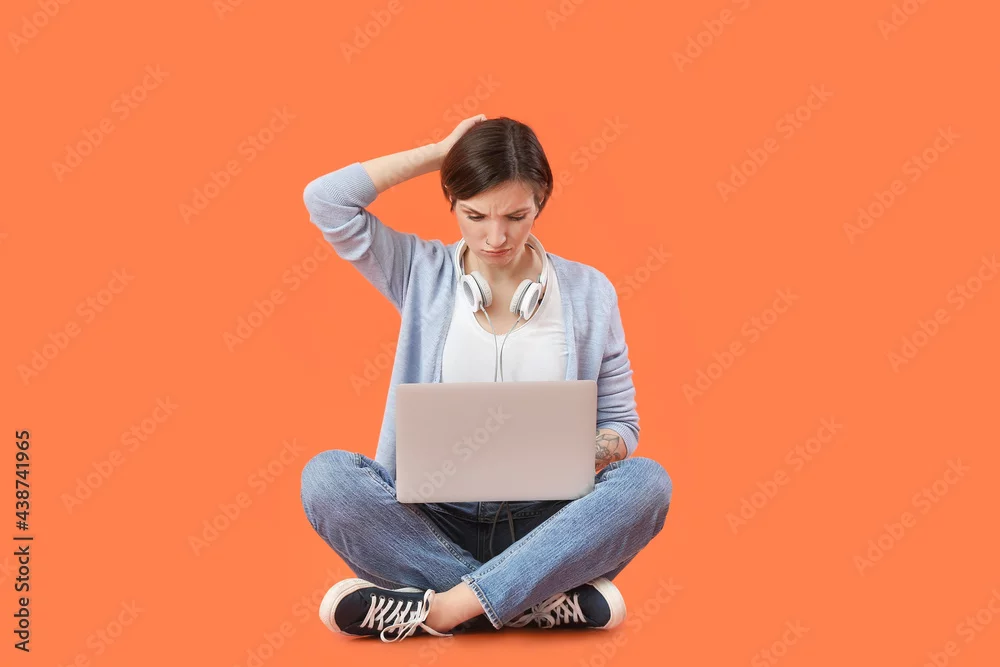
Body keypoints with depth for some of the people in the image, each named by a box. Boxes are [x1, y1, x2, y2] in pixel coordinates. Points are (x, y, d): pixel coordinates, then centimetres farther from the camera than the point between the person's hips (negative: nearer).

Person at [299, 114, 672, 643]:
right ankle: (546, 604, -27)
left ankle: (438, 610, -32)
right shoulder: (421, 274, 5)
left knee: (646, 481, -28)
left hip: (545, 527, 0)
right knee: (326, 475, -27)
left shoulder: (587, 292, 5)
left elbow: (621, 425, 10)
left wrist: (585, 455, -14)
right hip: (434, 522, 0)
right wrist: (441, 151, 0)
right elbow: (325, 199, -7)